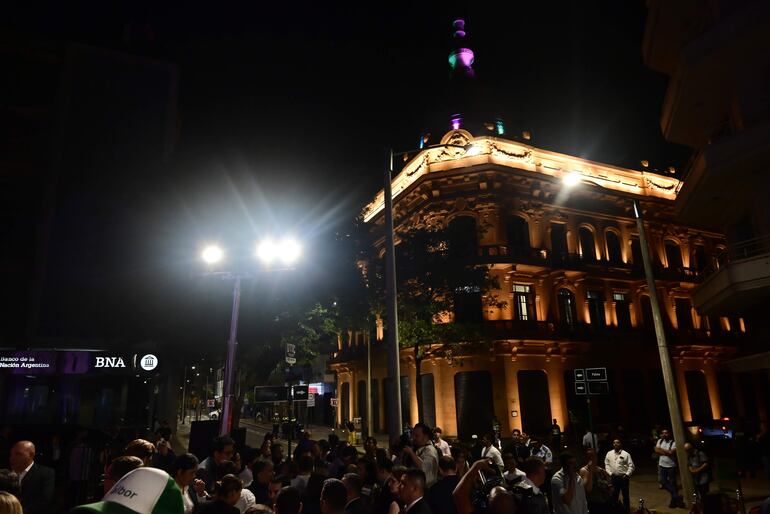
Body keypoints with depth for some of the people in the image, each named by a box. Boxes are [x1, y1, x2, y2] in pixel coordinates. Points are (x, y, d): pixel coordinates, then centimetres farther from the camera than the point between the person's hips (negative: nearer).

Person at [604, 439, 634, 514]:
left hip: (623, 477, -3)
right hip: (614, 477, 3)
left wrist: (627, 474, -14)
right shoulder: (609, 454, 3)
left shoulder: (626, 454, -8)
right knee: (614, 494, 14)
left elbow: (631, 466, -6)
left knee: (625, 495, 10)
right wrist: (610, 473, -2)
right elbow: (607, 464, 8)